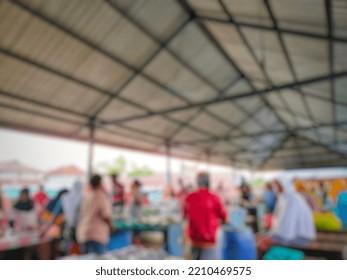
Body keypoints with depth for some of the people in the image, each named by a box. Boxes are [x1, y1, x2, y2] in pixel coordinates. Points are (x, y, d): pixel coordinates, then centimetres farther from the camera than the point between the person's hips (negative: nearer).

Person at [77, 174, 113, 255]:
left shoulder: (86, 197, 9)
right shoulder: (102, 196, -11)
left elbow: (81, 215, 16)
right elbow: (105, 216, -14)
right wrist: (110, 226, 3)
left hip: (83, 234, 8)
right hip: (96, 235, -7)